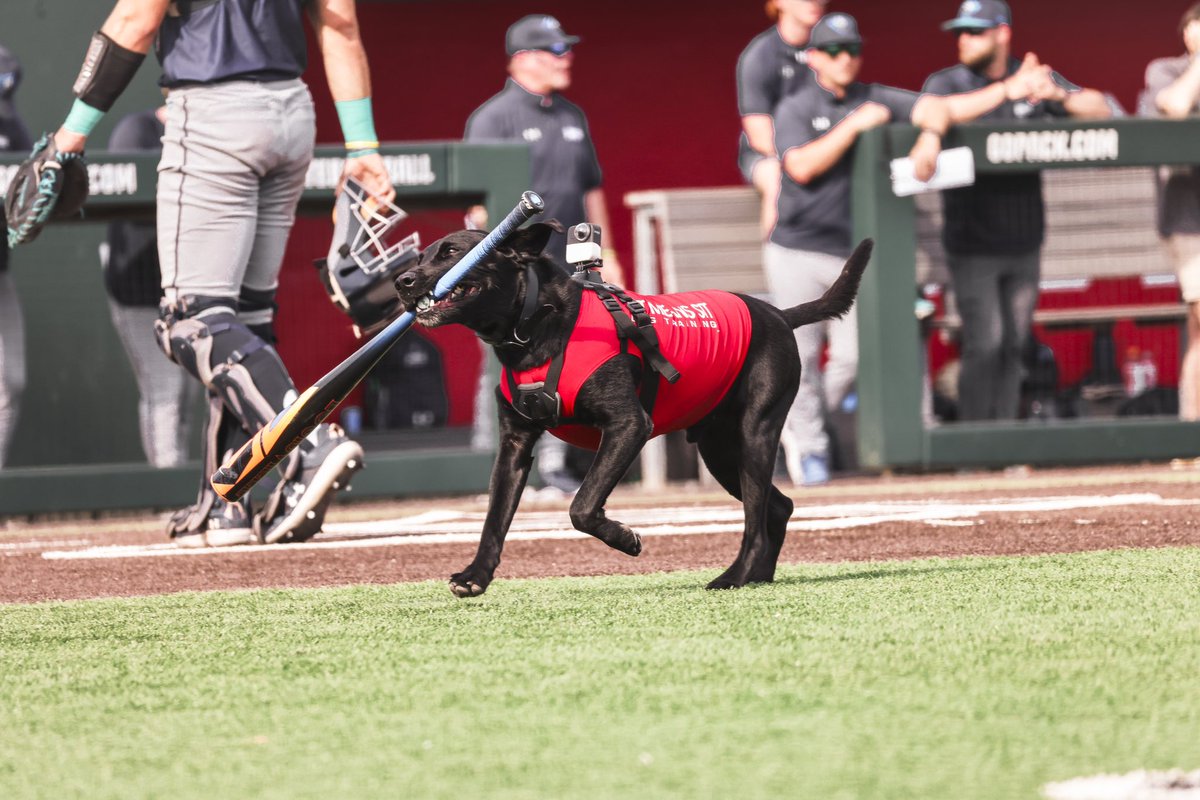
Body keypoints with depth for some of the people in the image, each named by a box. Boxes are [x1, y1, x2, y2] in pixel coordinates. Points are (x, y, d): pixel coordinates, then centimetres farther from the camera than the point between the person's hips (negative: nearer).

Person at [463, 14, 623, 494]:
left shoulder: (573, 117, 17)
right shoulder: (494, 117, -4)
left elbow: (592, 188, 23)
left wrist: (604, 252, 18)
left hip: (567, 269, 6)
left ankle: (553, 466, 10)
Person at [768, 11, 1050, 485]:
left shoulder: (878, 101, 9)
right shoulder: (794, 110, 1)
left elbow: (941, 108, -3)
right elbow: (801, 167, -16)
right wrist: (854, 126, -18)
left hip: (852, 254, 3)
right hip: (796, 252, -3)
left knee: (852, 355, -4)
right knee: (801, 354, -4)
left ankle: (798, 426, 19)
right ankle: (810, 447, 11)